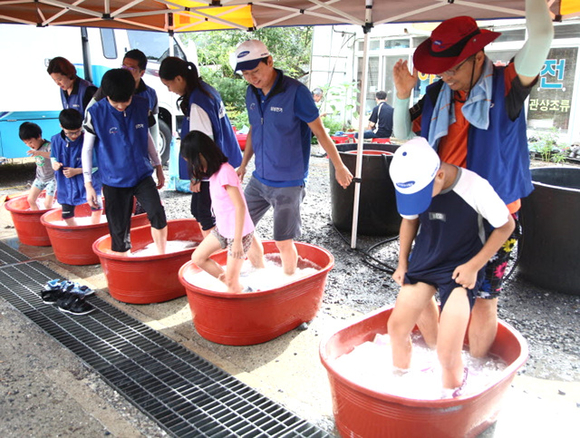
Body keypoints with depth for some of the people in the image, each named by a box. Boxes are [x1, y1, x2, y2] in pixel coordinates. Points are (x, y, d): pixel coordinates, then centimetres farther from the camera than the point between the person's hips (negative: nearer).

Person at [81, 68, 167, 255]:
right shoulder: (95, 113, -10)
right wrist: (88, 184, -4)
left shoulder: (142, 106, -3)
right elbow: (87, 149, -2)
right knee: (119, 231, 5)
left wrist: (158, 166, 15)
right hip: (114, 181, -1)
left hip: (142, 175, 1)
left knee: (157, 214, -19)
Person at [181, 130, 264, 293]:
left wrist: (237, 241, -25)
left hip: (238, 232, -9)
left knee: (232, 281, -2)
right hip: (222, 229, 10)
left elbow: (240, 206, -25)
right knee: (197, 257, 14)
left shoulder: (225, 172, -23)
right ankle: (230, 282, 22)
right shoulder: (215, 171, 4)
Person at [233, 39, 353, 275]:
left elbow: (319, 131, -11)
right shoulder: (251, 93, 2)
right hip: (259, 178, 7)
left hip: (288, 183, -6)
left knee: (283, 242, -1)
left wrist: (339, 167, -5)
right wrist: (243, 165, 19)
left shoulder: (295, 91, -17)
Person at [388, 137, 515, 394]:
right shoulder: (412, 185, -12)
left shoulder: (475, 187, -25)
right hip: (423, 262, 5)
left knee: (448, 353, -11)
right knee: (397, 327, 5)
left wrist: (474, 266, -13)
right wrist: (403, 263, 9)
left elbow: (506, 226, -10)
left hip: (461, 270, -4)